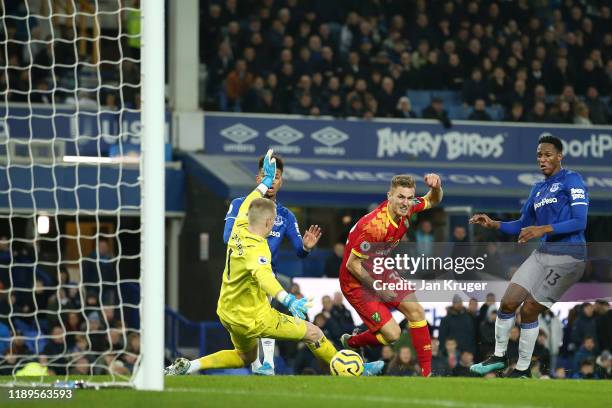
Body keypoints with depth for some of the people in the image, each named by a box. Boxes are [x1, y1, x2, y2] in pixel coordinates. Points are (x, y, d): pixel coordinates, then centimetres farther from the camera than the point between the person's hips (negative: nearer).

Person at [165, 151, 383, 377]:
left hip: (228, 313, 9)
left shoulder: (240, 228, -4)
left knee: (245, 357, 32)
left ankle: (189, 366, 20)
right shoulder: (256, 248, -29)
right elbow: (263, 276, -51)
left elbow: (247, 205, 19)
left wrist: (266, 180, 32)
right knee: (313, 333, 2)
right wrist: (288, 300, -67)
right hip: (252, 320, -9)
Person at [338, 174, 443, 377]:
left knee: (415, 310, 0)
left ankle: (427, 372, 8)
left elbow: (432, 201, 11)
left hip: (380, 272, 8)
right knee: (392, 333, -11)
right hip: (356, 281, -8)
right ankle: (350, 343, 17)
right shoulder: (375, 225, -34)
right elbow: (352, 265, -26)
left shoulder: (406, 209, -11)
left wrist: (436, 186, -14)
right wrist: (379, 289, -18)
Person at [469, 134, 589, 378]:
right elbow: (522, 227, 22)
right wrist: (493, 224, 7)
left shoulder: (572, 181, -6)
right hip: (543, 254, 7)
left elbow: (579, 222, -16)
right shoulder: (538, 189, 16)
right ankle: (499, 357, 17)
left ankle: (523, 369, 9)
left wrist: (543, 229, -23)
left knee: (529, 310, -6)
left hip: (567, 256, -7)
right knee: (508, 303, -1)